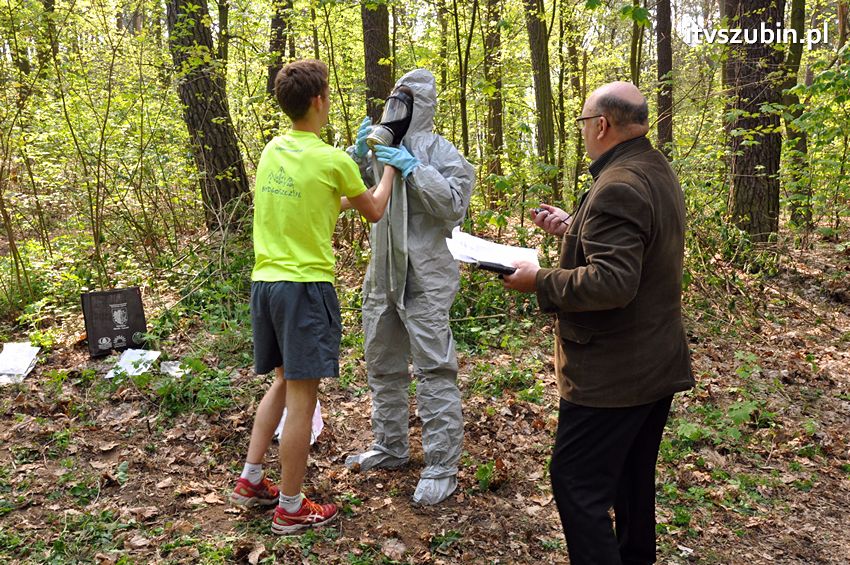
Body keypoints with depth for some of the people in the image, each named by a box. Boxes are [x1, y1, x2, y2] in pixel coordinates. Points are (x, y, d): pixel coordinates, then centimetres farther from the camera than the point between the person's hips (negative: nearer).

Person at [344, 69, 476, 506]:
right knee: (381, 366, 16)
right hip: (383, 275, 8)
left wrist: (413, 169, -21)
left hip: (425, 280, -7)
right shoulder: (380, 150, 13)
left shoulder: (438, 151, -6)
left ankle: (441, 467, 3)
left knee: (434, 369, -6)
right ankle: (390, 446, 33)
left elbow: (455, 203, -17)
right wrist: (358, 154, -5)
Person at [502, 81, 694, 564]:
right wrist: (573, 228, 13)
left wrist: (540, 281, -20)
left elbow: (611, 282, -31)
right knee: (633, 478, 23)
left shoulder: (617, 188, -23)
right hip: (658, 364, 11)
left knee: (577, 484, -1)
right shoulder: (658, 172, 10)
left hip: (612, 374, -11)